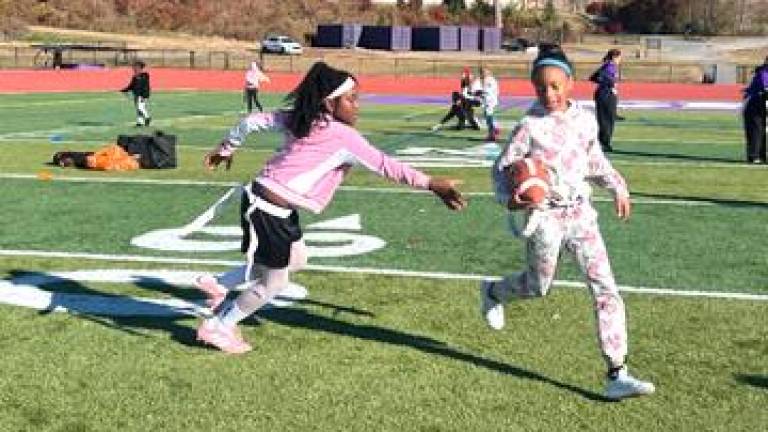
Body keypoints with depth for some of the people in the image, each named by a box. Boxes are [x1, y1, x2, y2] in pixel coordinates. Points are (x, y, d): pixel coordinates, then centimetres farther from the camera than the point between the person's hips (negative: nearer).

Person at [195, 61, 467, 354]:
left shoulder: (300, 120, 6)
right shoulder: (343, 136, -17)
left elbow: (254, 121, 13)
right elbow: (384, 165, -19)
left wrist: (226, 148, 27)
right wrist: (430, 183, -18)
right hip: (269, 213, -9)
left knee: (296, 259, 25)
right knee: (272, 284, 8)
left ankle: (221, 287, 30)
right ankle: (218, 327, 25)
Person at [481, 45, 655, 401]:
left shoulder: (585, 120, 2)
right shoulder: (530, 126, -12)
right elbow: (501, 168, -8)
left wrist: (617, 187, 12)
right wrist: (509, 199, -26)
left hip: (580, 213, 4)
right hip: (545, 216, -4)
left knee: (606, 290, -4)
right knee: (538, 286, 14)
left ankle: (617, 375, -1)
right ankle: (493, 292, 49)